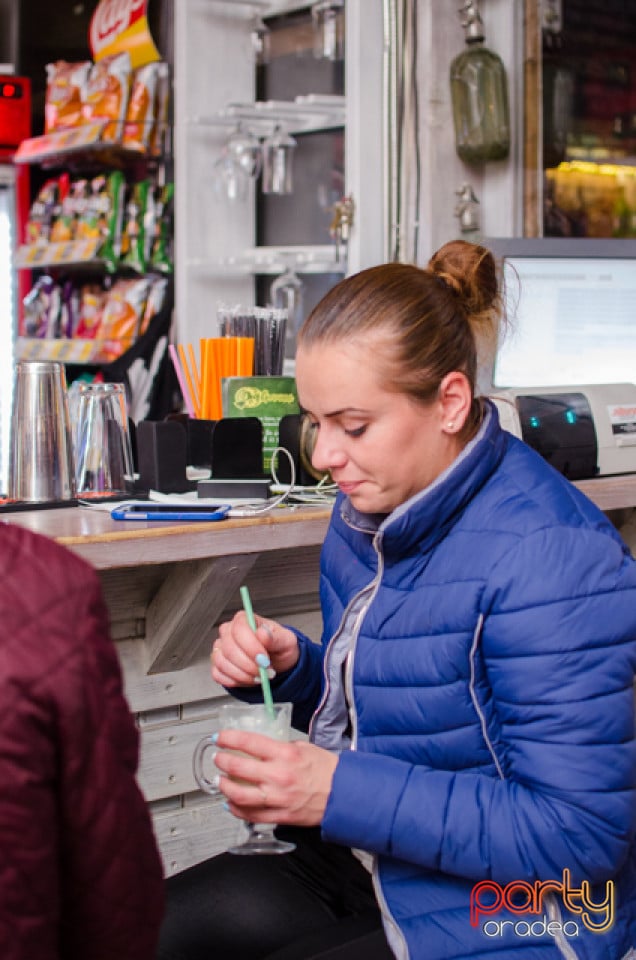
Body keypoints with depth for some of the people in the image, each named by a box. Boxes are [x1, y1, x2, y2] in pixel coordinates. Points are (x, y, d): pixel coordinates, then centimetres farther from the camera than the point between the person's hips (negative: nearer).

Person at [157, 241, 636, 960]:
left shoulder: (549, 557, -24)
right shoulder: (367, 510, 3)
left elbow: (577, 834, -25)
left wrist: (339, 792, -28)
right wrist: (290, 667, -6)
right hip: (361, 865, 8)